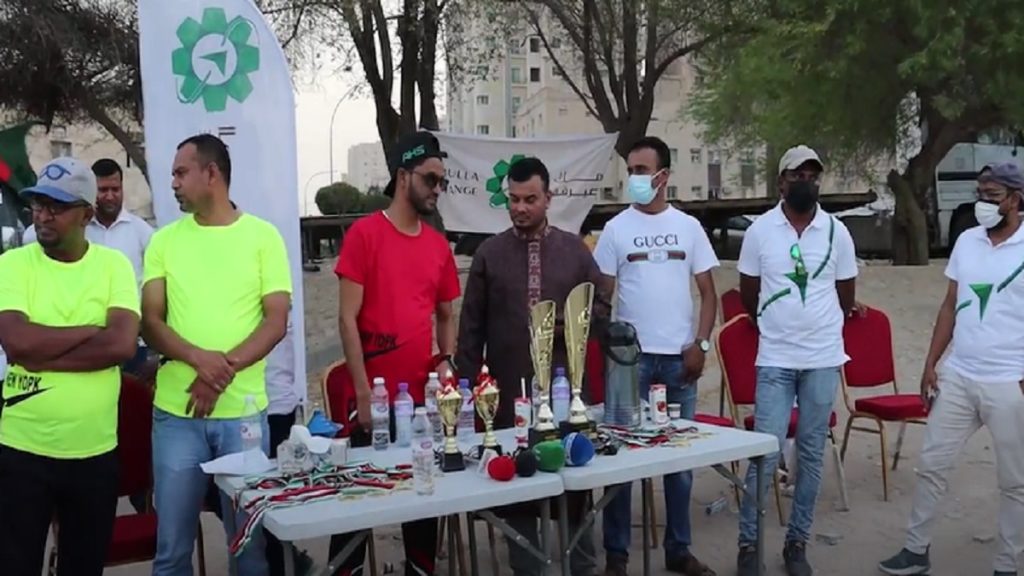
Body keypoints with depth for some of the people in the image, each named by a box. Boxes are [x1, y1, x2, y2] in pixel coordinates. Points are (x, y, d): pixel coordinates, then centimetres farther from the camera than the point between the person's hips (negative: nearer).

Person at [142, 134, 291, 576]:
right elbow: (150, 322, 1)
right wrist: (200, 359, -18)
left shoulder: (262, 236, 1)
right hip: (176, 412, 2)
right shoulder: (164, 240, 7)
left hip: (243, 411, -1)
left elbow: (276, 321, -4)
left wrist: (226, 368, -18)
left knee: (250, 539, 10)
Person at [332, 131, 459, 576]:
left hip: (425, 397, 5)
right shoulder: (364, 233, -6)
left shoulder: (439, 244, 10)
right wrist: (363, 392, -13)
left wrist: (446, 360, 0)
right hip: (376, 396, -5)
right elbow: (348, 318, -9)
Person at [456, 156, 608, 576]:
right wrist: (468, 384, -2)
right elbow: (471, 326, 3)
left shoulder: (574, 249, 6)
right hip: (509, 389, -1)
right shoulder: (489, 253, 3)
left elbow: (601, 306, 9)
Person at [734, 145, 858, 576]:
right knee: (765, 453, -4)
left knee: (811, 454, 8)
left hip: (823, 359, 2)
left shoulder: (837, 232, 2)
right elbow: (748, 294, 7)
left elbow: (846, 296, 13)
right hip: (775, 360, -2)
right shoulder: (759, 230, -2)